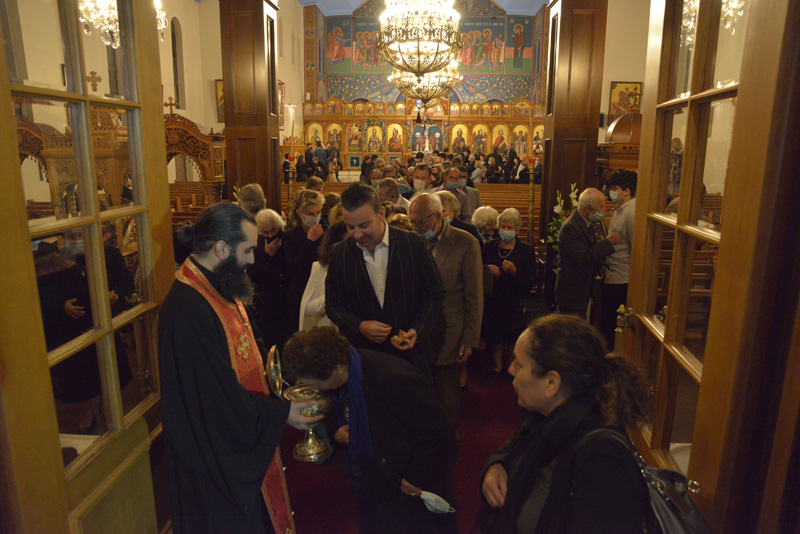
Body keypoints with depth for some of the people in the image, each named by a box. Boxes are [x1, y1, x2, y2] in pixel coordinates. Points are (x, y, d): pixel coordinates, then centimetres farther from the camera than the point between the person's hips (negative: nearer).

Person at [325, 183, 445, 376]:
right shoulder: (340, 253, -4)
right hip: (363, 355, 1)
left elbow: (435, 294, -2)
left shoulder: (413, 244, -9)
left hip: (411, 353, 0)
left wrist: (418, 329, -15)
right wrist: (359, 326, -15)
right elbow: (334, 304, 3)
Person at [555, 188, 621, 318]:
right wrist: (607, 243, -20)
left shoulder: (586, 224, 11)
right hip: (571, 294, -10)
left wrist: (602, 268, 0)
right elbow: (582, 258, -27)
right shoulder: (570, 227, -21)